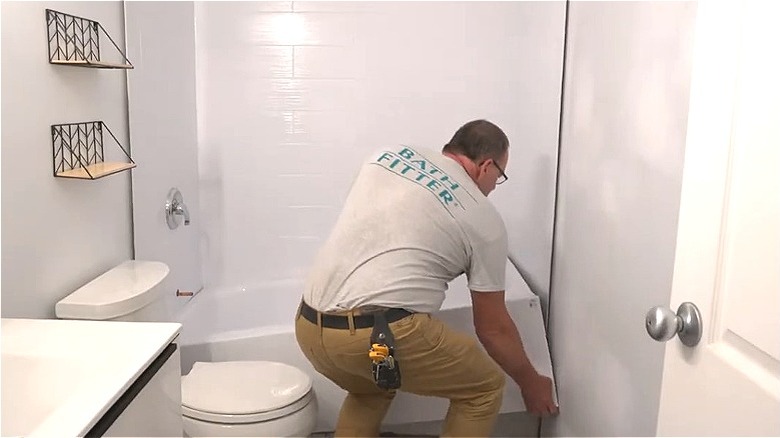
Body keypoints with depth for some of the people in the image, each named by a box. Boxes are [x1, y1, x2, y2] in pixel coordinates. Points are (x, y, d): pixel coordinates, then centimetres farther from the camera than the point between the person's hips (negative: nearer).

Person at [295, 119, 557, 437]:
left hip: (310, 325, 7)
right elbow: (493, 327, 10)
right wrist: (529, 383, 26)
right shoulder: (484, 219, 5)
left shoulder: (387, 156, 17)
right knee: (485, 386, 17)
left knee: (369, 388, 36)